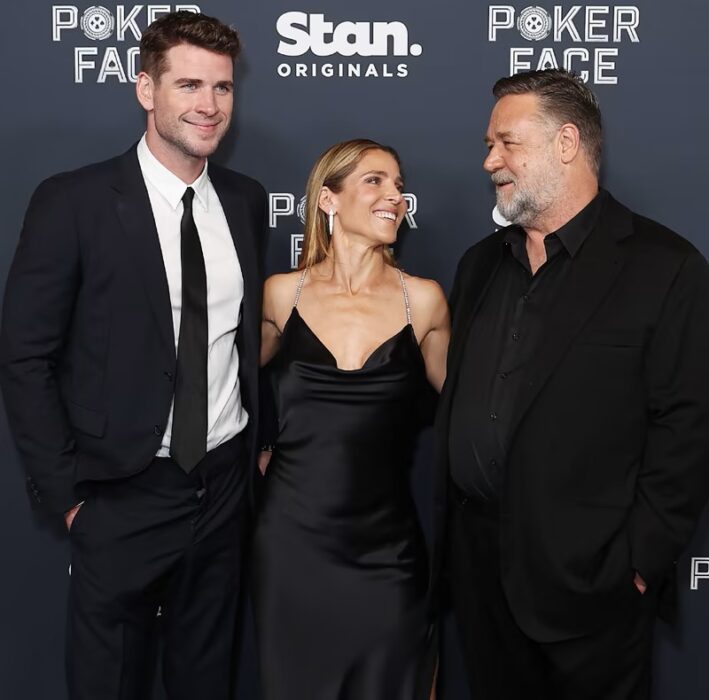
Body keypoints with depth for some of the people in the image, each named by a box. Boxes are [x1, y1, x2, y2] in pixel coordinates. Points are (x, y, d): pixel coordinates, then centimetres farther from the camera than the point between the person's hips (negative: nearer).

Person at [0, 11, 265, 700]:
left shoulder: (245, 199, 3)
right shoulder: (72, 201, -12)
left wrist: (261, 439, 7)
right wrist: (66, 493, -10)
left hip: (225, 481, 4)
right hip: (124, 492, -4)